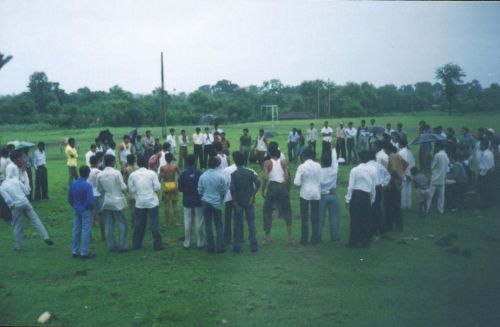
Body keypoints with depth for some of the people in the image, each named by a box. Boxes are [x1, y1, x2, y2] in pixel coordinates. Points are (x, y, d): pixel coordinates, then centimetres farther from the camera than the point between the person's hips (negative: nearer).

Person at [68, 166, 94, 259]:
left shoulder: (73, 184, 0)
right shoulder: (87, 185, -19)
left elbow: (69, 199, 7)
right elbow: (90, 201, -20)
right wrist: (91, 207, -1)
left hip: (76, 211, 6)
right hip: (86, 211, -6)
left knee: (76, 230, 13)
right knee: (86, 231, 1)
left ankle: (75, 251, 21)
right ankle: (84, 253, 4)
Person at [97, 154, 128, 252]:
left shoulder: (100, 175, -1)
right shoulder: (116, 173, -15)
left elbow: (99, 189, 7)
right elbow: (123, 188, -13)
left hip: (106, 201, 5)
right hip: (117, 201, -5)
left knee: (109, 225, 9)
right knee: (122, 224, 5)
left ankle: (111, 246, 15)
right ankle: (122, 246, 4)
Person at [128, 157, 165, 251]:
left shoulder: (133, 175, -2)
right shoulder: (152, 173, -8)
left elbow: (131, 189, -1)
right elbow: (157, 187, -9)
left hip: (139, 202, 2)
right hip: (152, 201, -2)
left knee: (139, 224, 12)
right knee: (154, 224, 1)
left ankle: (136, 244, 20)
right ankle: (157, 244, 2)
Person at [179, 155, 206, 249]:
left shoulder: (183, 174, -8)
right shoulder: (199, 173, -12)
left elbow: (180, 189, -3)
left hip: (187, 201, 1)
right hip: (198, 201, -1)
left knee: (187, 222, 8)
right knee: (199, 222, 6)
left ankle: (187, 243, 12)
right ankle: (200, 242, 12)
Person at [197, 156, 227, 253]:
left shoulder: (202, 176, -6)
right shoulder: (220, 176, -10)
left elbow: (200, 190, 0)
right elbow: (224, 190, -2)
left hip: (205, 202, 1)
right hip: (217, 203, -1)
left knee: (208, 225, 8)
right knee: (219, 225, 8)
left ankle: (210, 247, 12)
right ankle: (220, 247, 8)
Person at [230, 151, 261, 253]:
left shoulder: (234, 174, -8)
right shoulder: (250, 172, -2)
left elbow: (232, 189, -17)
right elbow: (258, 183, -14)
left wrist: (235, 203, -11)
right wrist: (252, 196, -6)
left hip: (238, 202, -1)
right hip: (249, 201, 1)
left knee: (238, 224, 7)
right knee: (251, 223, 8)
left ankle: (237, 246, 11)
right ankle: (253, 245, 9)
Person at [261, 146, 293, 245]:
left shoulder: (267, 163, -1)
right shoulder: (283, 162, 4)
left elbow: (265, 178, -11)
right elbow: (287, 177, -3)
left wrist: (263, 191, -3)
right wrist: (288, 189, 8)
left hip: (272, 186, -2)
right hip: (283, 187, 2)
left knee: (267, 212, 9)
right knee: (287, 211, 15)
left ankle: (268, 238, 7)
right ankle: (290, 236, 12)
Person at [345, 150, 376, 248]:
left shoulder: (354, 170, -7)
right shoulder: (371, 171, 5)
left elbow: (351, 186, -9)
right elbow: (373, 188, 8)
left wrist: (348, 199, -3)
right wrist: (372, 200, 18)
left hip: (356, 195, -3)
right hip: (367, 196, 4)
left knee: (355, 219, 1)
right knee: (365, 219, 10)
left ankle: (353, 241, 5)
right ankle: (365, 241, 17)